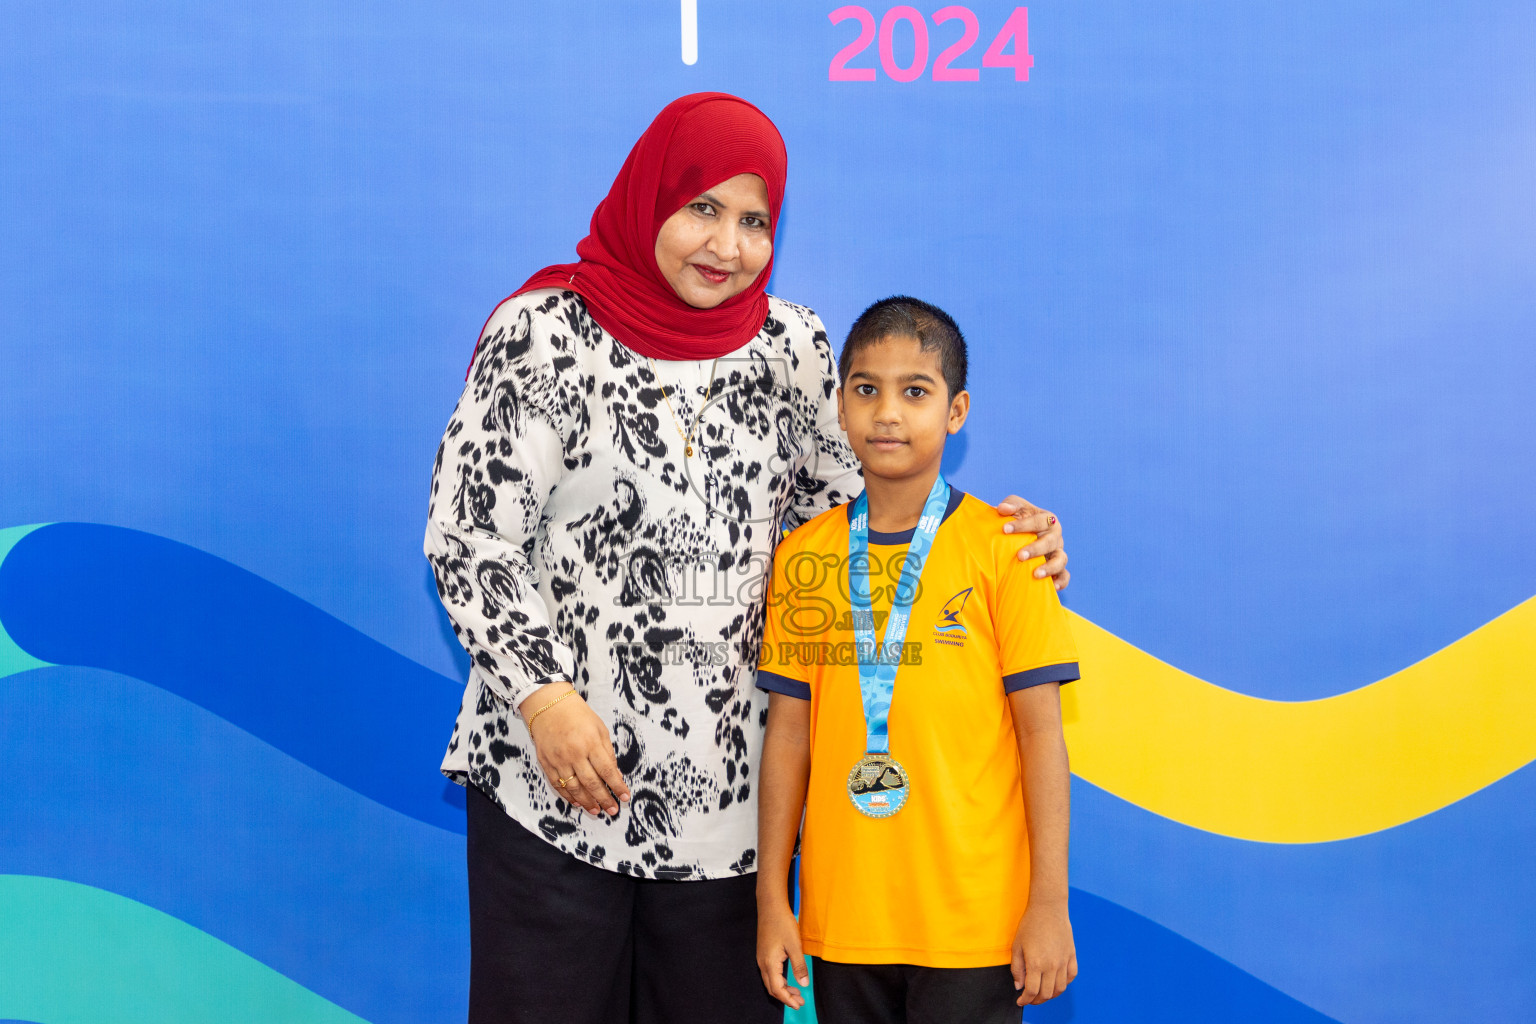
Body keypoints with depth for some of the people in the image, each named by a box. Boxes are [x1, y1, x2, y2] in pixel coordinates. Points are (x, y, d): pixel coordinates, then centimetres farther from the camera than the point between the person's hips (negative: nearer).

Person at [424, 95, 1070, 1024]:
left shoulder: (791, 347, 5)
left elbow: (846, 502, 13)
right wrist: (542, 694, -16)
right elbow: (467, 537, -7)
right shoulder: (545, 336, -6)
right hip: (553, 773, -3)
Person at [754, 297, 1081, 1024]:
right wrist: (772, 896, 6)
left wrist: (1050, 904, -6)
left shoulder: (1002, 548, -4)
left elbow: (1040, 731, -4)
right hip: (841, 920, 3)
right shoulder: (803, 555, 5)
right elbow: (790, 731, 7)